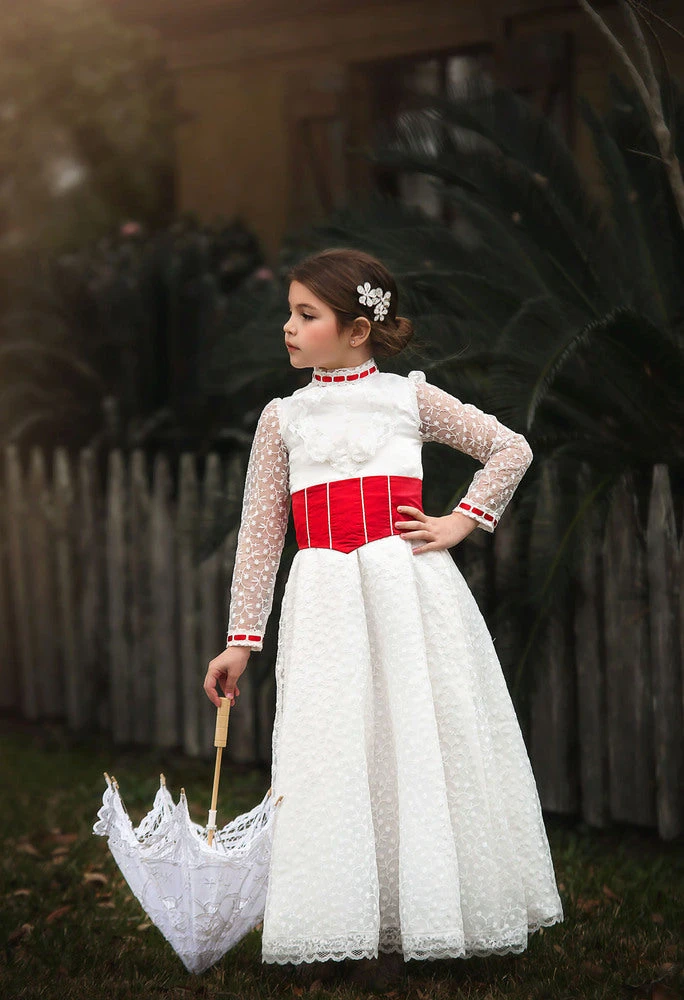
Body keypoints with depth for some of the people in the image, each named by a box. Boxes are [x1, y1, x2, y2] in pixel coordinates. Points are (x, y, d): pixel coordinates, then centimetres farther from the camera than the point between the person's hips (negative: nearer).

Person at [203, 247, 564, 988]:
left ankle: (434, 915, 12)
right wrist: (241, 638, 4)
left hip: (410, 593, -1)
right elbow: (259, 533, 8)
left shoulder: (408, 397, 7)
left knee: (424, 743, 0)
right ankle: (340, 927, 5)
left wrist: (462, 523, 4)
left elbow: (511, 450, 14)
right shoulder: (283, 419, 9)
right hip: (325, 605, 1)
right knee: (331, 751, -3)